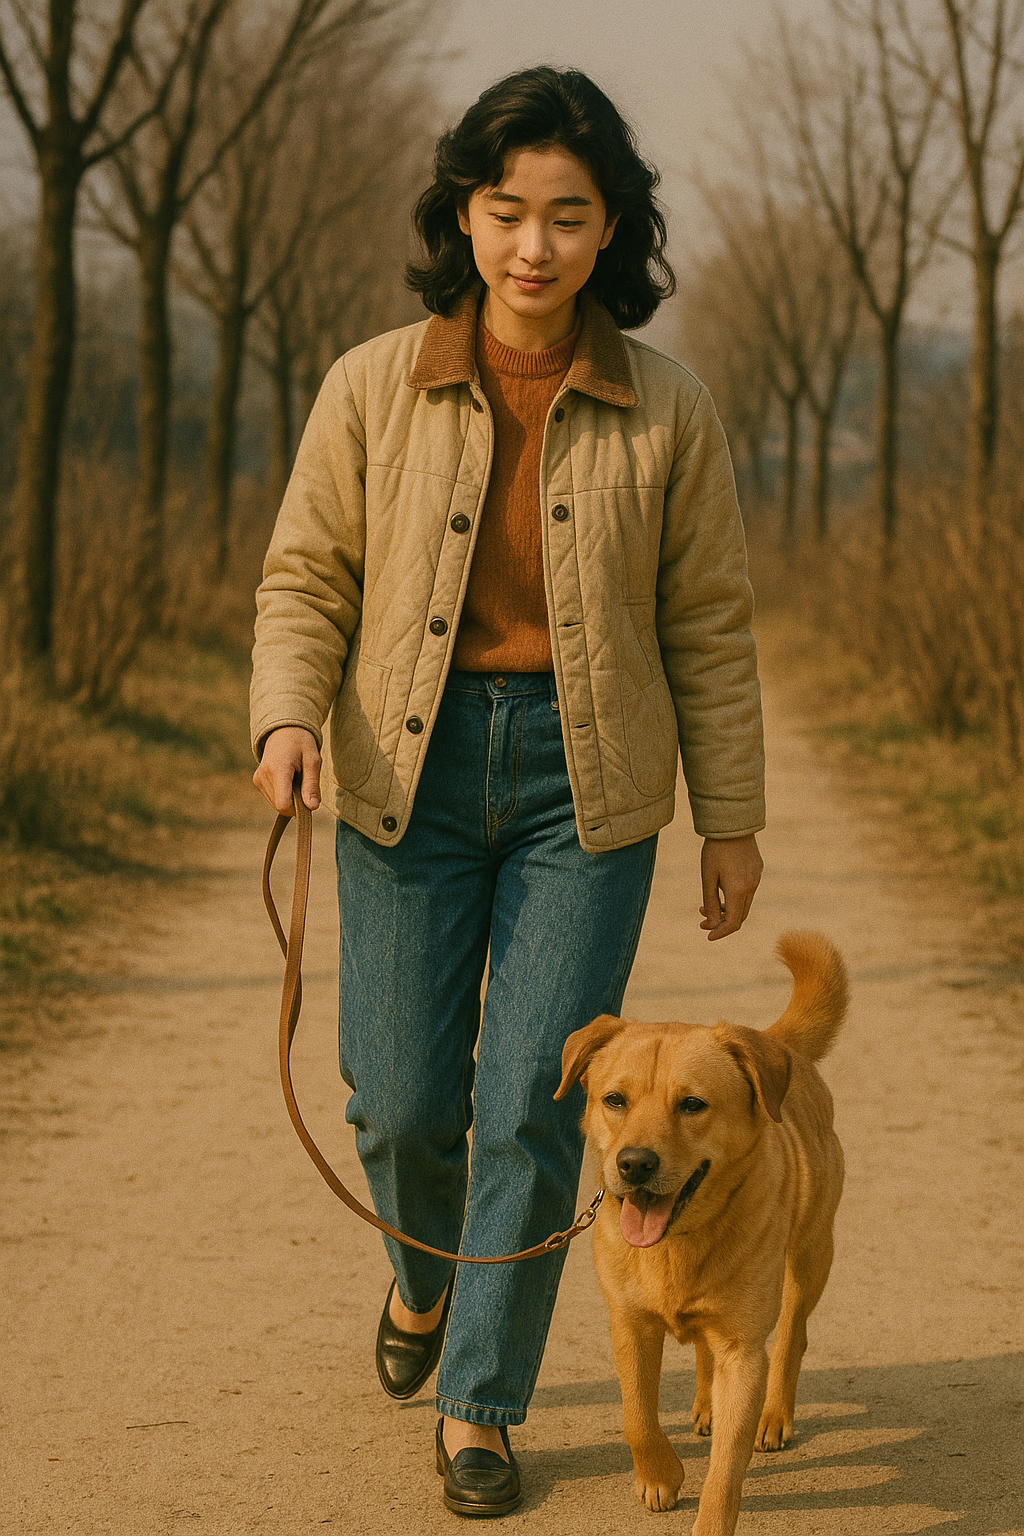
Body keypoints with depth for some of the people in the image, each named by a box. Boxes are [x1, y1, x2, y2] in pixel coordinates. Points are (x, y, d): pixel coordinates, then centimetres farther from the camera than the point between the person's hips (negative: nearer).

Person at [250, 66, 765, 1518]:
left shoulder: (666, 413, -2)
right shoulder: (375, 389, -2)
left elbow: (707, 626, 4)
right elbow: (307, 579, 3)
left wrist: (733, 818, 4)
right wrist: (288, 718, -15)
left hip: (586, 789, -1)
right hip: (413, 772, 1)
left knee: (535, 1106, -6)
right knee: (404, 1101, 4)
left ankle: (480, 1406, 11)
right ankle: (428, 1267, 39)